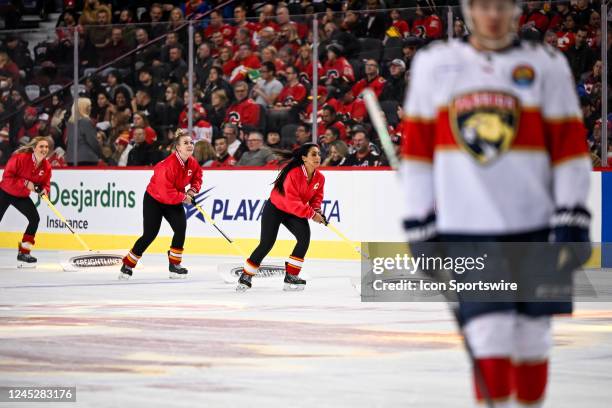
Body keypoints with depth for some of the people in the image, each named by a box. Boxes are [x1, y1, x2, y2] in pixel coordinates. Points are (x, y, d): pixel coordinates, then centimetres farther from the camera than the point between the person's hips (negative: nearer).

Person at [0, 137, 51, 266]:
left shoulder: (46, 166, -8)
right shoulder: (20, 157, -27)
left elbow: (45, 183, 0)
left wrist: (44, 190, -24)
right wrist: (26, 183, -32)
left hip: (22, 197, 6)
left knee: (35, 219, -7)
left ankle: (23, 253, 1)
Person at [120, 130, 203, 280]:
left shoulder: (192, 162, -8)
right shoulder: (169, 165, -32)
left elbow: (197, 175, 15)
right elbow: (166, 192, -32)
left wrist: (193, 190, -2)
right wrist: (184, 197, -19)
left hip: (173, 201, 6)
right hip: (154, 200, -6)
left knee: (181, 227, -13)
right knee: (149, 235, -7)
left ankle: (174, 265, 0)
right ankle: (127, 265, 9)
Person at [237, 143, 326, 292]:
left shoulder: (319, 177, -9)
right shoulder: (294, 174, -31)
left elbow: (317, 196, 9)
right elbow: (292, 202, -34)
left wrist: (316, 209, -11)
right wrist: (311, 214, -32)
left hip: (294, 213, 6)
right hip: (275, 208, -6)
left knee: (304, 236, -17)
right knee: (266, 244, -7)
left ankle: (291, 276, -9)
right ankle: (246, 276, 12)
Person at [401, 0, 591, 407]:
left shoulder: (547, 65, 3)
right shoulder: (433, 65, 7)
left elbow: (570, 145, 2)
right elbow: (417, 145, 10)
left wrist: (572, 220, -6)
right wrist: (421, 223, 6)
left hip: (533, 225, 1)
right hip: (465, 227, -1)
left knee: (532, 337, 7)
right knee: (490, 333, -11)